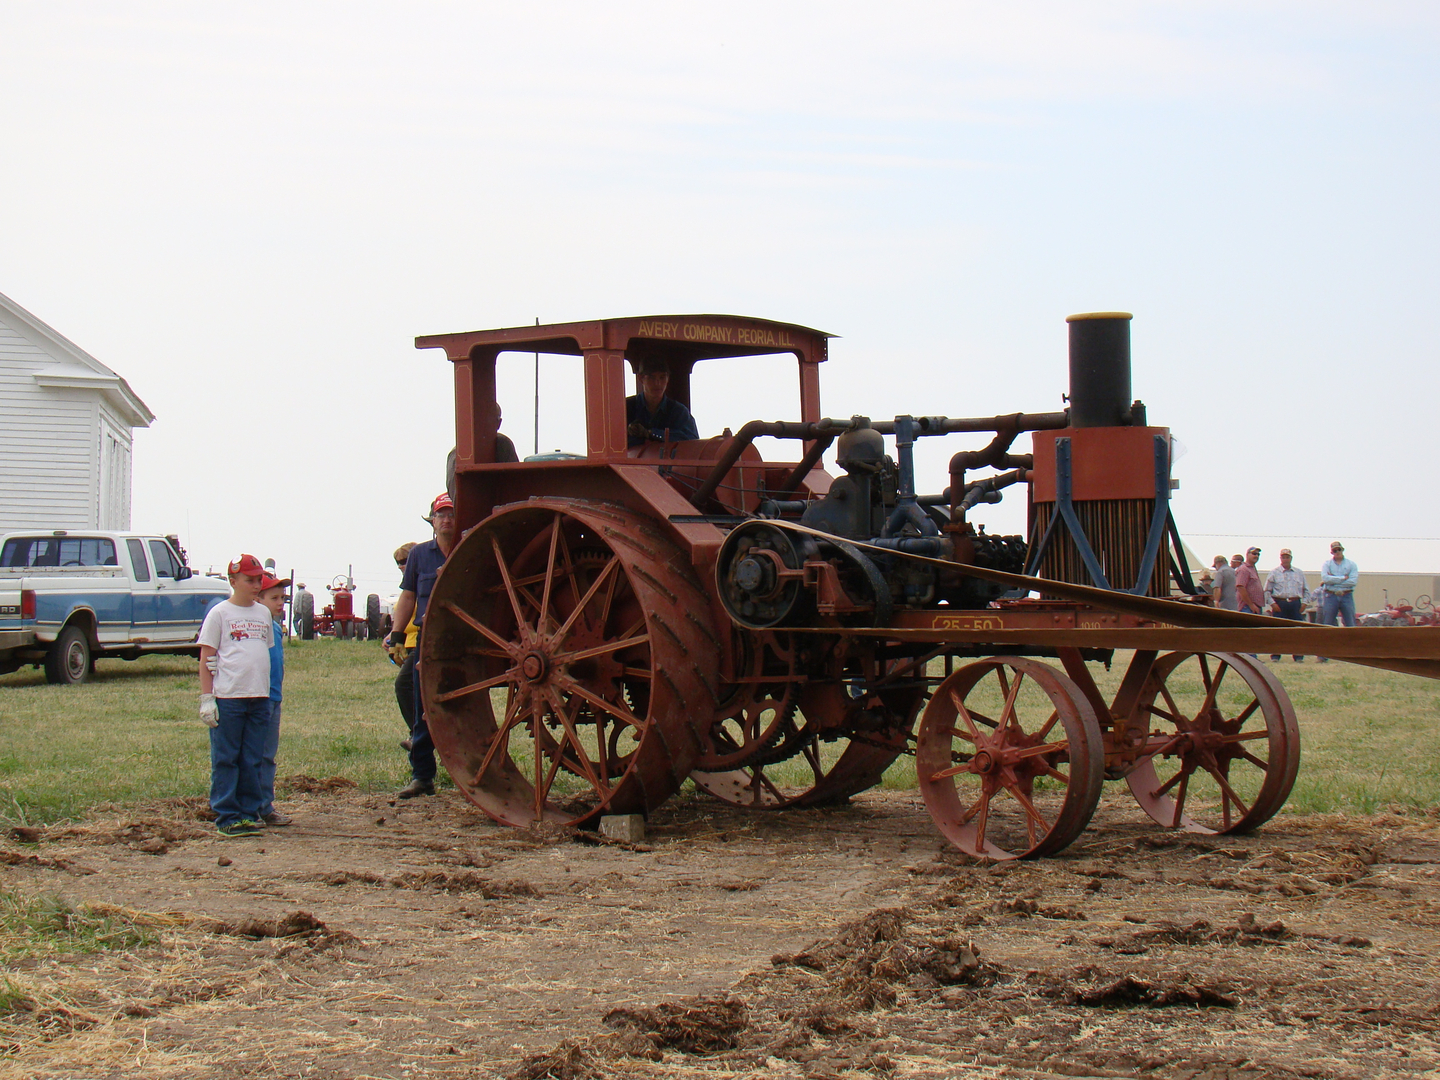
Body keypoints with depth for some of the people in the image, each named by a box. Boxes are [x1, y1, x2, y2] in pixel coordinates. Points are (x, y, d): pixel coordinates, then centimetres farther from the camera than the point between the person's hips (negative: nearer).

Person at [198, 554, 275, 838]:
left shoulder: (264, 614, 15)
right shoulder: (220, 613, -1)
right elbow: (206, 658, -2)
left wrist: (271, 695, 16)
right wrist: (206, 698, -9)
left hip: (259, 698, 5)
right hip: (227, 698, -5)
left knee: (253, 761, 8)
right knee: (225, 760, -2)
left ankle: (249, 812, 15)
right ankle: (226, 817, 2)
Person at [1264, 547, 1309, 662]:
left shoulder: (1299, 573, 16)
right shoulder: (1274, 573, 7)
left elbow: (1306, 590, 21)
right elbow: (1267, 591, 5)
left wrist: (1304, 603, 7)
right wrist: (1272, 604, -7)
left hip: (1296, 604, 2)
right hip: (1279, 604, -2)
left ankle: (1299, 656, 3)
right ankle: (1275, 655, 3)